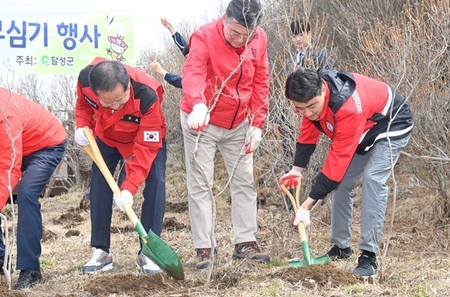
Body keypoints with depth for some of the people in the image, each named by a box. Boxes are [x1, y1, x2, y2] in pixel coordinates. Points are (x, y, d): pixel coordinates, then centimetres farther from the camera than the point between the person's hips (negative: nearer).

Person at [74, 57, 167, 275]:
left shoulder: (147, 95, -44)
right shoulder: (86, 79, -33)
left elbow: (146, 147, -37)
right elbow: (83, 104, -5)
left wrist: (129, 187, -43)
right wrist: (82, 126, -24)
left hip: (148, 137, -3)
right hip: (107, 136, 3)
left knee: (155, 183, -17)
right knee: (99, 184, -6)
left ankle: (147, 253, -11)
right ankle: (101, 252, 3)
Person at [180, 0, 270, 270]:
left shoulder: (259, 39, -7)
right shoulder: (204, 36, -21)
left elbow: (261, 83, 1)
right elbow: (193, 73, -37)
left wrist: (257, 123, -3)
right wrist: (197, 105, -56)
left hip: (238, 124, 5)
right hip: (202, 123, -4)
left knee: (244, 181, 7)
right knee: (200, 184, -3)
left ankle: (245, 242, 15)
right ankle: (204, 248, 1)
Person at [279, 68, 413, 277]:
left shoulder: (348, 106, -44)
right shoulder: (311, 96, -21)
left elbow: (338, 158, -41)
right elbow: (308, 134, -3)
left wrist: (308, 205, -39)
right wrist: (296, 170, -16)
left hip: (392, 126, -8)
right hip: (362, 131, 8)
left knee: (372, 179, -24)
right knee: (341, 182, 3)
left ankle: (368, 255, -23)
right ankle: (341, 247, 16)